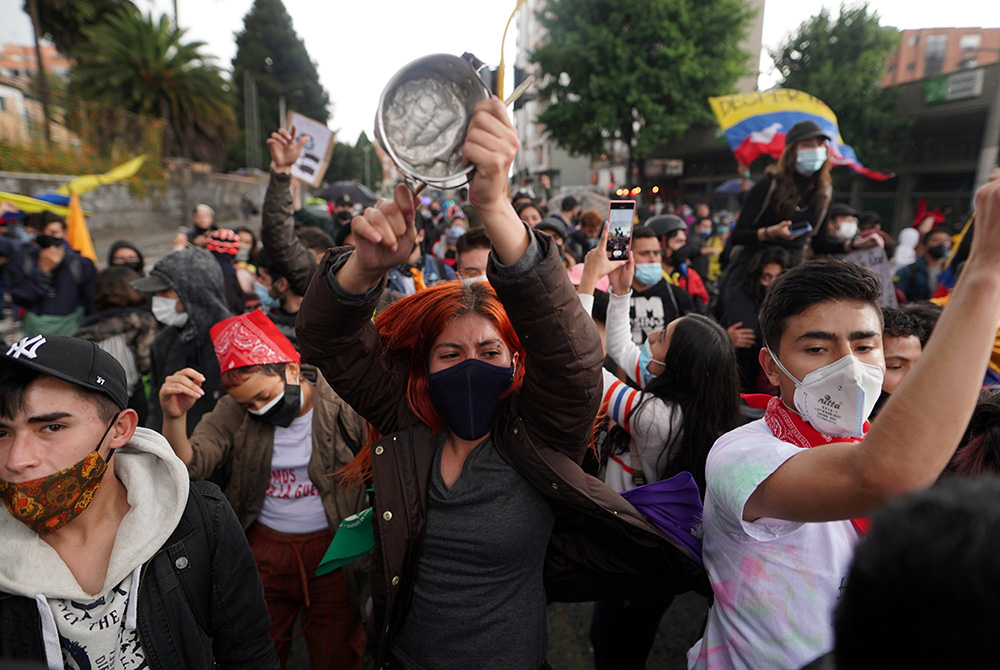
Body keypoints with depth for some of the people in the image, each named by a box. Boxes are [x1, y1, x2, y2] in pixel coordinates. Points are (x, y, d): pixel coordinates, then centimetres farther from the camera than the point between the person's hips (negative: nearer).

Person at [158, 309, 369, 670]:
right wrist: (173, 418, -35)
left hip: (332, 549, -2)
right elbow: (190, 467, -16)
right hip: (263, 550, 3)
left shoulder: (345, 403, -16)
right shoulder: (234, 411, -5)